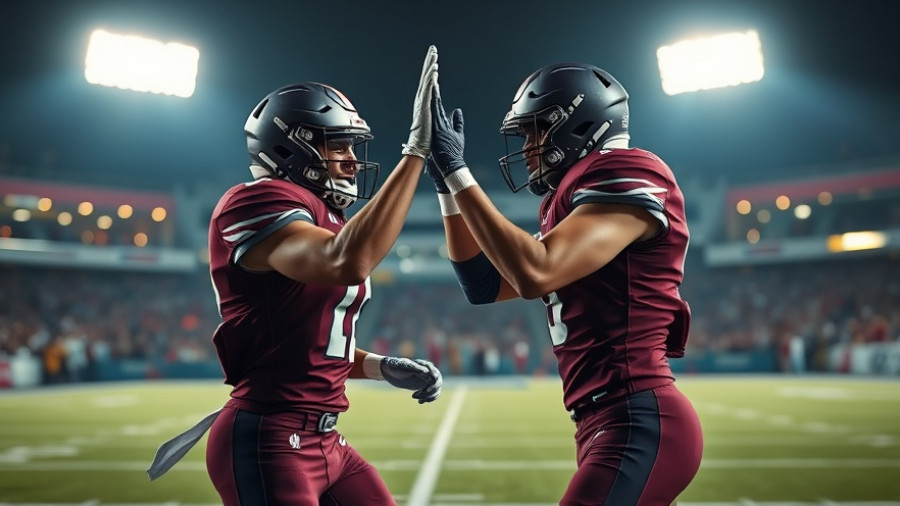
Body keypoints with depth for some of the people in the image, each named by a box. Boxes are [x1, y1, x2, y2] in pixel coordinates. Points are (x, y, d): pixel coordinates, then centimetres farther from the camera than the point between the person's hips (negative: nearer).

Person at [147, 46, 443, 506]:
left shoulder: (328, 222, 16)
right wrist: (416, 150, -28)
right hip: (268, 442, -9)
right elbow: (346, 263, -33)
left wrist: (384, 367, 6)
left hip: (324, 442, 9)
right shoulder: (259, 203, -13)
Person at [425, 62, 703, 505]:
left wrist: (456, 172, -16)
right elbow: (483, 284, 19)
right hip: (612, 424, 10)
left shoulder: (626, 179, -9)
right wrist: (447, 185, 14)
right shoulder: (575, 200, 19)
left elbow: (533, 274, -23)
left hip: (639, 425, -10)